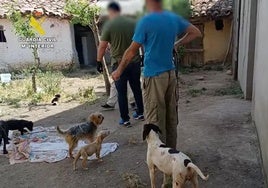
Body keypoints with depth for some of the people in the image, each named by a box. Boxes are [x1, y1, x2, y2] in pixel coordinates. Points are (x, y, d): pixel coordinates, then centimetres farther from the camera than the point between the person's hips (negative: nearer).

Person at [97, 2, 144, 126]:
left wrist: (99, 61, 5)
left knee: (122, 92, 6)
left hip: (119, 64, -3)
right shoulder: (133, 22, 3)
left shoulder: (108, 25, -7)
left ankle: (125, 119, 12)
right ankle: (140, 113, 30)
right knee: (137, 89, 17)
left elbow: (102, 46, -6)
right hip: (135, 62, 4)